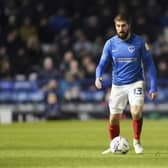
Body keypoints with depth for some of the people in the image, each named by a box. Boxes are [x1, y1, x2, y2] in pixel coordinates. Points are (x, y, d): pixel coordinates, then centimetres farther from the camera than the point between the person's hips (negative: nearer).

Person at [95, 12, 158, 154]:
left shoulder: (139, 42, -8)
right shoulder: (110, 44, -3)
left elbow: (150, 64, -2)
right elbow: (102, 64, -1)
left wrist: (153, 87, -7)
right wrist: (98, 77, -24)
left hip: (136, 83, -2)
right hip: (117, 85, 3)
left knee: (136, 112, -25)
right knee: (114, 119, 2)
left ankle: (137, 141, -2)